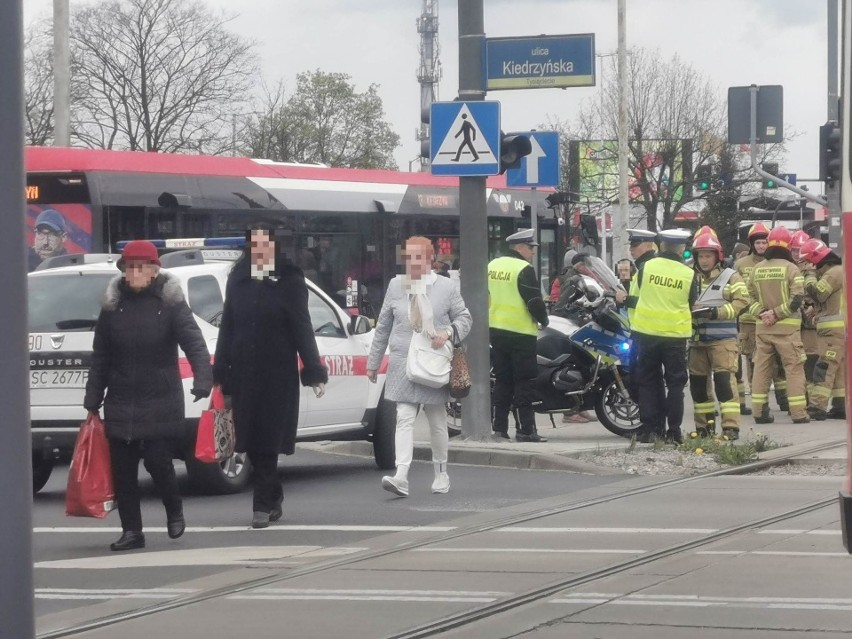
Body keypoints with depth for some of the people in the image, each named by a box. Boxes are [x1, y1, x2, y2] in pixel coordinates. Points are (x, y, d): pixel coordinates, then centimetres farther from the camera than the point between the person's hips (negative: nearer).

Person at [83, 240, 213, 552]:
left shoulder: (170, 304, -4)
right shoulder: (112, 307, 5)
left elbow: (194, 343, -15)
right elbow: (100, 358, 10)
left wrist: (203, 381, -31)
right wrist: (92, 403, 8)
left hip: (161, 402, -3)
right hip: (120, 404, 3)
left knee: (157, 461, -9)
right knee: (122, 470, 3)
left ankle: (174, 510, 20)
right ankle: (131, 531, 13)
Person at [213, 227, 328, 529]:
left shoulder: (289, 280, -2)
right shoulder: (238, 278, 8)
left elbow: (302, 329, -4)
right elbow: (227, 327, 9)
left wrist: (314, 372, -9)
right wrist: (221, 372, 7)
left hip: (277, 375, -4)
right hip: (243, 374, 4)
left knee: (267, 442, -4)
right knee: (252, 441, 7)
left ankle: (264, 505, 0)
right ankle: (273, 498, 23)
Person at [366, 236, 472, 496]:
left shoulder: (447, 287, 1)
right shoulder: (396, 286, 7)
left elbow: (464, 318, 7)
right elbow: (383, 326, 13)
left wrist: (448, 332, -15)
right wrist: (373, 362, 14)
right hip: (403, 363, 1)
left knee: (437, 421, 11)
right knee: (404, 419, -10)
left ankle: (441, 473, 26)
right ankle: (401, 477, -21)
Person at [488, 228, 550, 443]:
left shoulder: (492, 266, 10)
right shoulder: (524, 270, -13)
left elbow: (484, 297, 17)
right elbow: (534, 301, -16)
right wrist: (543, 320, 2)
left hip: (496, 330, 7)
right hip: (521, 333, -7)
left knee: (502, 380, 11)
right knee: (524, 382, -3)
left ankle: (499, 428, 10)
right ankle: (525, 429, -6)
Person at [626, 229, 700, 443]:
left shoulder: (646, 267, -3)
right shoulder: (689, 275, -5)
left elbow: (633, 299, 6)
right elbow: (694, 306, 7)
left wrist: (635, 323, 21)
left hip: (646, 333, 1)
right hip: (676, 336, -1)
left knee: (648, 382, 9)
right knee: (675, 383, 7)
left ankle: (650, 428, 4)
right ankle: (673, 431, 4)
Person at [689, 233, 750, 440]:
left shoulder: (730, 277, 2)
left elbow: (742, 301, -7)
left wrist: (718, 312, -18)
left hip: (723, 339, -5)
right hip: (697, 340, 5)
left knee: (724, 380, -14)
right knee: (698, 383, 8)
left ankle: (731, 426, -15)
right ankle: (704, 425, 19)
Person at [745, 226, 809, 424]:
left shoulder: (757, 269, 7)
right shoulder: (790, 268, -8)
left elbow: (750, 296, 8)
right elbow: (797, 298, -15)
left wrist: (761, 313, -3)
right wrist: (777, 313, -11)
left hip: (762, 326, 4)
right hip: (787, 327, -4)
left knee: (761, 369, 10)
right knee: (794, 369, 0)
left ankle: (760, 412, 9)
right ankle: (798, 413, -4)